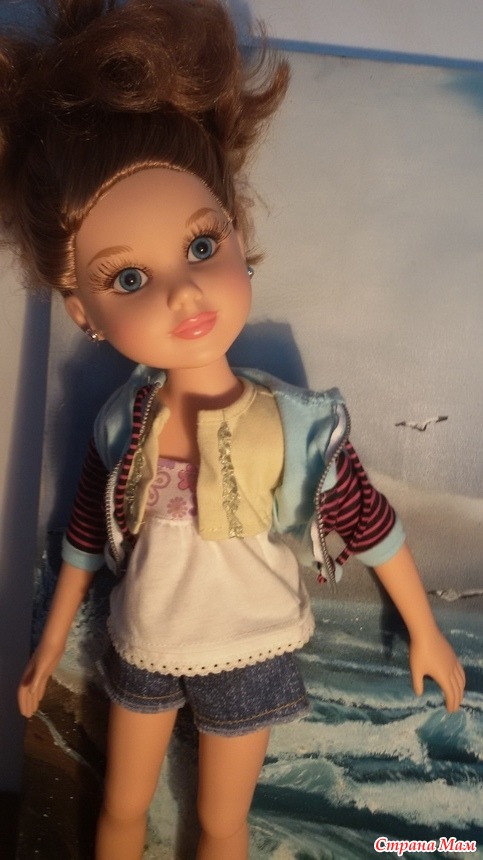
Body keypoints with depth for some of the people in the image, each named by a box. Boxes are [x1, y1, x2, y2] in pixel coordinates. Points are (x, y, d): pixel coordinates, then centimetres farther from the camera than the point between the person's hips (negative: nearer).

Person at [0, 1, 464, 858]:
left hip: (246, 657, -2)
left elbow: (370, 525, -12)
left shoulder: (297, 426, -26)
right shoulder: (120, 425, -18)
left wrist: (425, 635, 1)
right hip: (139, 649, 3)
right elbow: (86, 535, -2)